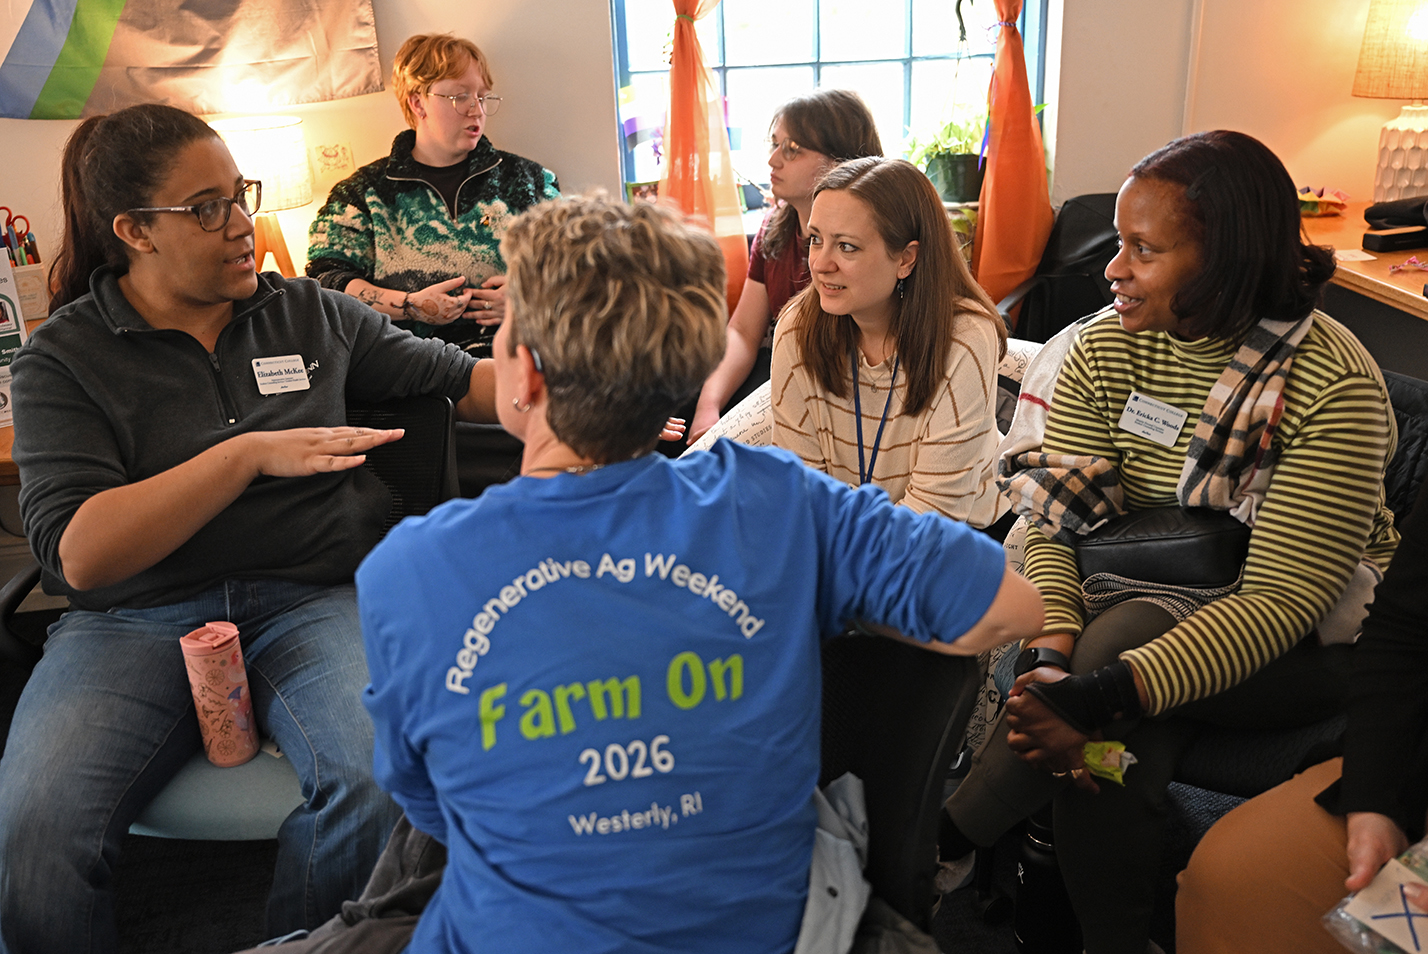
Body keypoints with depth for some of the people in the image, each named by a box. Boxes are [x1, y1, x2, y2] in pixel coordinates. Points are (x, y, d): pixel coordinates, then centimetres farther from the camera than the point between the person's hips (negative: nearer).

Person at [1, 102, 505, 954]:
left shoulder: (310, 314, 12)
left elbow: (461, 380, 19)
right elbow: (77, 554, -9)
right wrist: (248, 455, -15)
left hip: (311, 599, 1)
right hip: (135, 621, -1)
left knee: (385, 781, -29)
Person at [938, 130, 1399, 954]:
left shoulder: (1335, 385, -20)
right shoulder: (1106, 347, -5)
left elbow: (1285, 599, -27)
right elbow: (1053, 525, -10)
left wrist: (1100, 692, -38)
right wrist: (1049, 655, -29)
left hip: (1298, 645, -3)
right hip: (1146, 602, 3)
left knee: (1125, 634, -33)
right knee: (1112, 761, -28)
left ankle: (943, 847, -17)